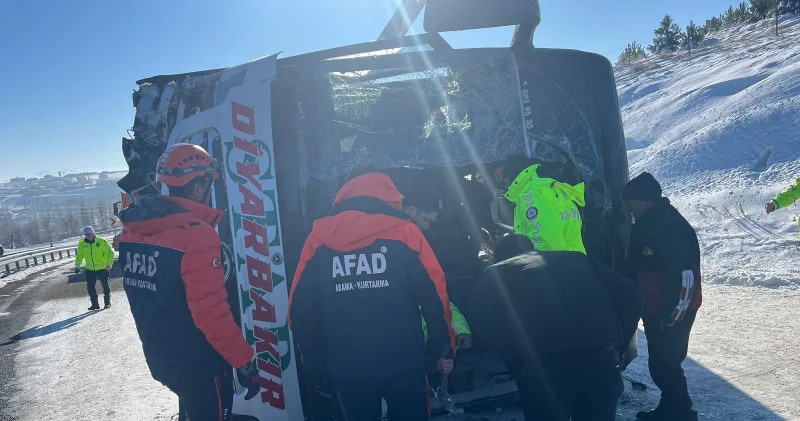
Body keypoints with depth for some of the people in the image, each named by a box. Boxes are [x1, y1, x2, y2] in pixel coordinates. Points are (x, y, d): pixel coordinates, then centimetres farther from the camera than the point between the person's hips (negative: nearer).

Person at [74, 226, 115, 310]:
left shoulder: (102, 242, -10)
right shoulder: (82, 243, 1)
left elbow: (110, 253, -8)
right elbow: (80, 255, 16)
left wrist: (109, 264, -17)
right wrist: (77, 265, 10)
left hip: (103, 268, -3)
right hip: (90, 269, 3)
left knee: (105, 286, 5)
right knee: (90, 287, 1)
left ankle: (107, 302, 22)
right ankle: (95, 304, 13)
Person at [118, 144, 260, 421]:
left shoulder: (133, 230, -1)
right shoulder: (196, 234, -25)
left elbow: (145, 297, 9)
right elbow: (211, 312, -26)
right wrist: (244, 361, -18)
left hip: (160, 359, 7)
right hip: (199, 365, -7)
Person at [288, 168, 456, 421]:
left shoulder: (319, 237, -1)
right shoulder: (404, 231, -6)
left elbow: (301, 308, -1)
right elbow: (434, 297, -10)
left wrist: (314, 359, 11)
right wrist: (444, 348, 2)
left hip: (346, 367, 2)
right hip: (403, 361, -1)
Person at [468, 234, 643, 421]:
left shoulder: (496, 273, 21)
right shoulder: (574, 258, 30)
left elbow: (481, 321, 3)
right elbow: (630, 293, 21)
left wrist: (517, 364, 13)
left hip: (544, 362, -3)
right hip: (602, 354, 4)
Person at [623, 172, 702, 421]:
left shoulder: (674, 228, -22)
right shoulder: (643, 226, 7)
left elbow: (686, 277, -25)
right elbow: (633, 268, 16)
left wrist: (672, 316, -21)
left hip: (674, 313, -9)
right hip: (653, 311, 9)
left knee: (665, 364, -5)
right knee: (659, 363, 16)